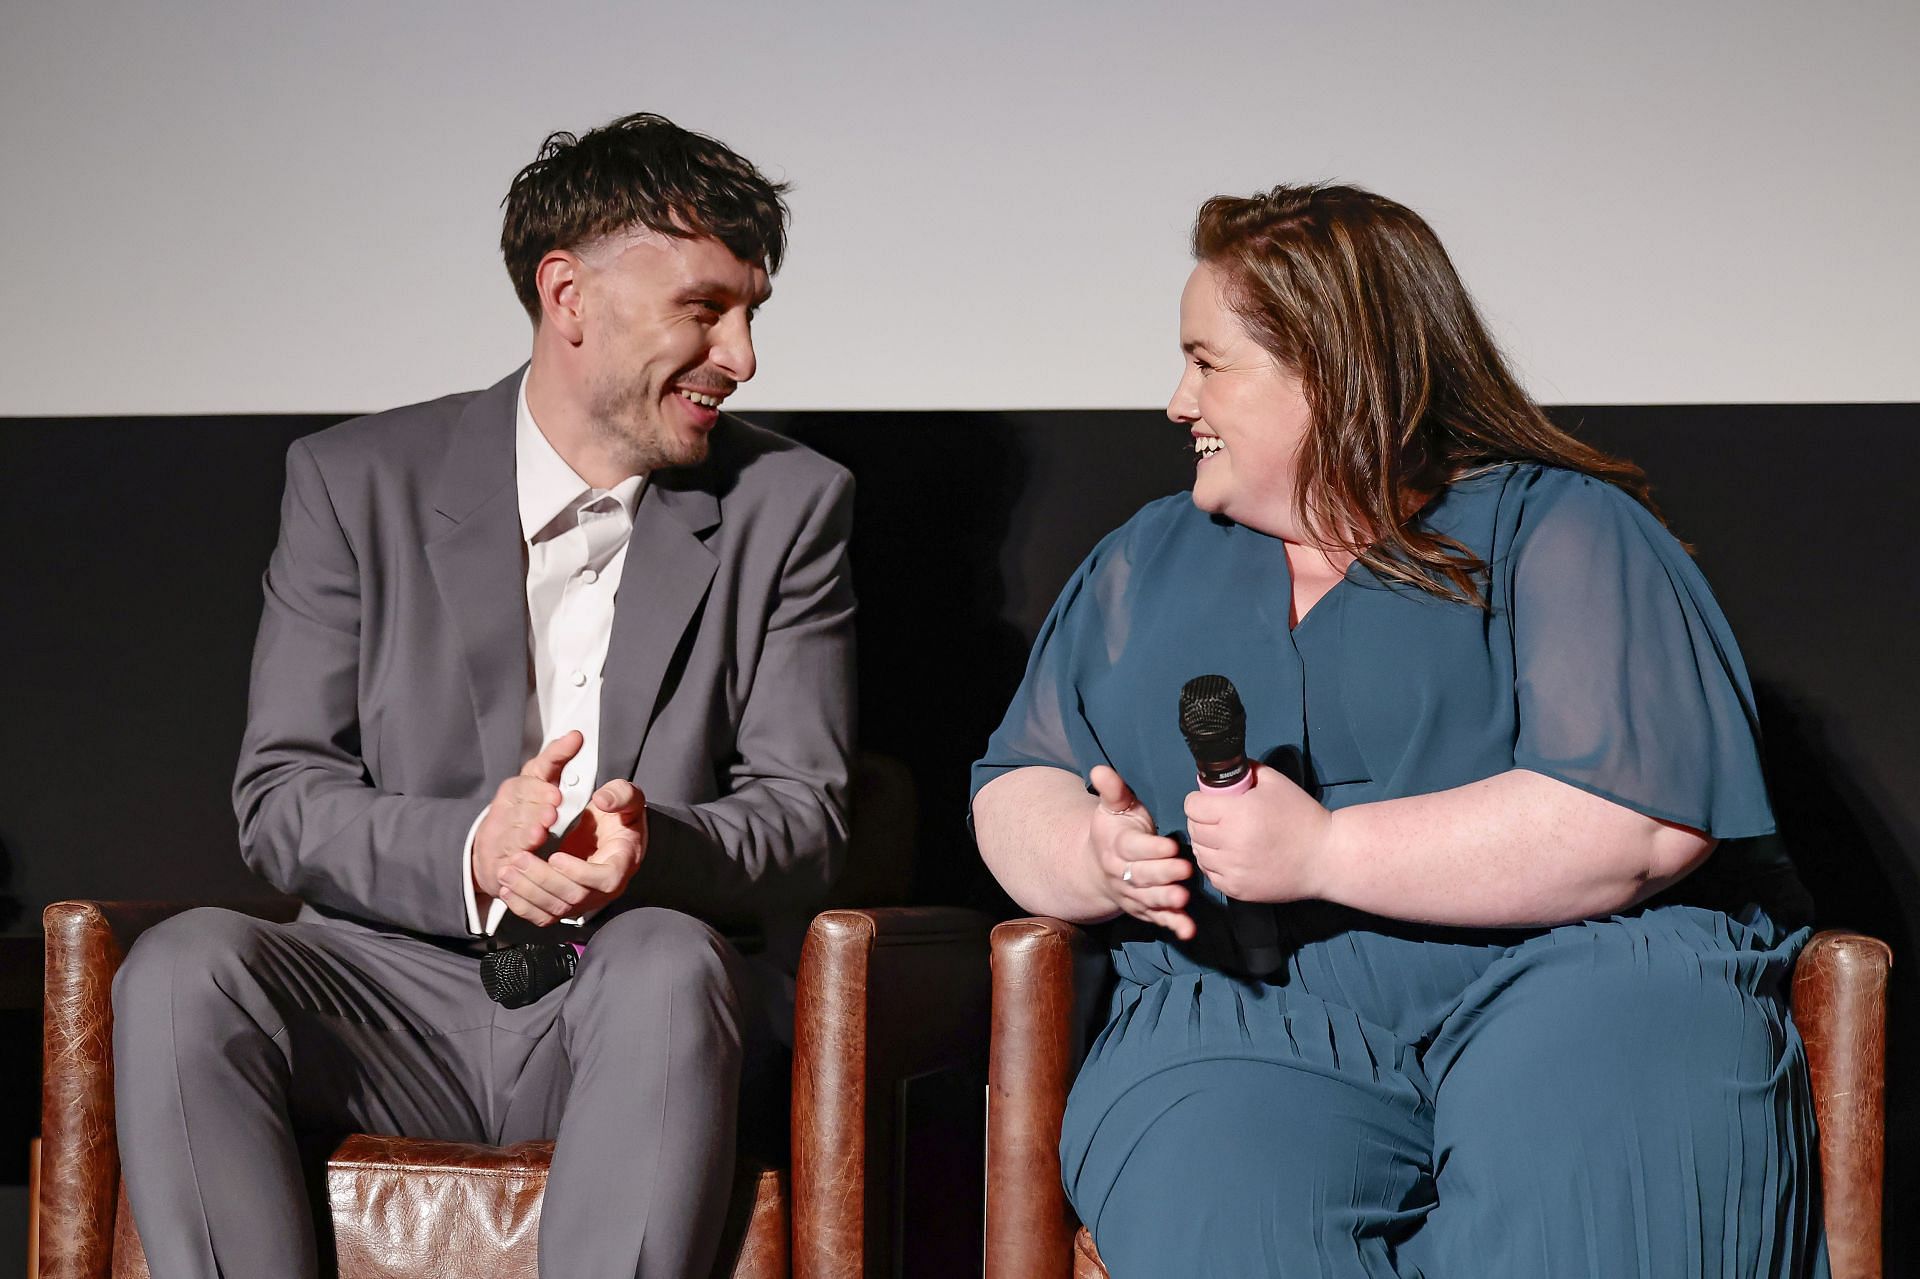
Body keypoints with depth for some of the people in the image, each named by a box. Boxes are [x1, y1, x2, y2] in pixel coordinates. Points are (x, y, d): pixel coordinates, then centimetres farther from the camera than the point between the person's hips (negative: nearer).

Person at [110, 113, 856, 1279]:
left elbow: (804, 810, 2)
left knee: (669, 960, -35)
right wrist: (468, 852, -21)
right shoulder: (359, 482, 6)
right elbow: (281, 799, 0)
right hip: (401, 994, 1)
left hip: (632, 1008, 0)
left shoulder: (789, 506, 8)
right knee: (182, 969, -28)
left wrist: (653, 847, -22)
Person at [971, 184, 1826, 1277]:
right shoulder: (1150, 561, 23)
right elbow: (1016, 786, 23)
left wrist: (1323, 850, -14)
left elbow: (1647, 822, -11)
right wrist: (1104, 860, -2)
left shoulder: (1561, 530, 4)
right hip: (1247, 1016, 2)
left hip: (1579, 976, -2)